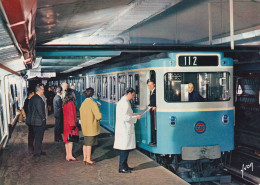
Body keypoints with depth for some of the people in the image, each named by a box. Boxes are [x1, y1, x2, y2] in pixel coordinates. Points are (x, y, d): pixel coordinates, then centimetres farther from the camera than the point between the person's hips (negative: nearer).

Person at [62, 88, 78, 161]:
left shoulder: (64, 103, 10)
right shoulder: (70, 103, -17)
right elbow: (71, 114, -19)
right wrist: (73, 125, -17)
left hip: (66, 123, 9)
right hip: (70, 123, -9)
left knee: (67, 139, 12)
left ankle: (67, 155, 17)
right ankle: (70, 156, -4)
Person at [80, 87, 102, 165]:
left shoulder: (83, 103, 4)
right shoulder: (93, 103, -18)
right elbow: (99, 116, -20)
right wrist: (97, 119, -1)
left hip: (85, 127, 7)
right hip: (92, 127, -7)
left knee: (85, 143, 15)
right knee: (89, 144, 0)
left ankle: (85, 158, 21)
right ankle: (88, 159, 6)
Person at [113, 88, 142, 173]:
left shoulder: (121, 101, 16)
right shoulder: (125, 103, -17)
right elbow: (126, 118, -23)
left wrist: (133, 116, 18)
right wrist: (136, 117, -10)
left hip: (122, 128, 10)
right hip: (125, 130, -10)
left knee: (125, 149, 16)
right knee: (125, 148, -3)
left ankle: (124, 166, 23)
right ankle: (122, 168, 3)